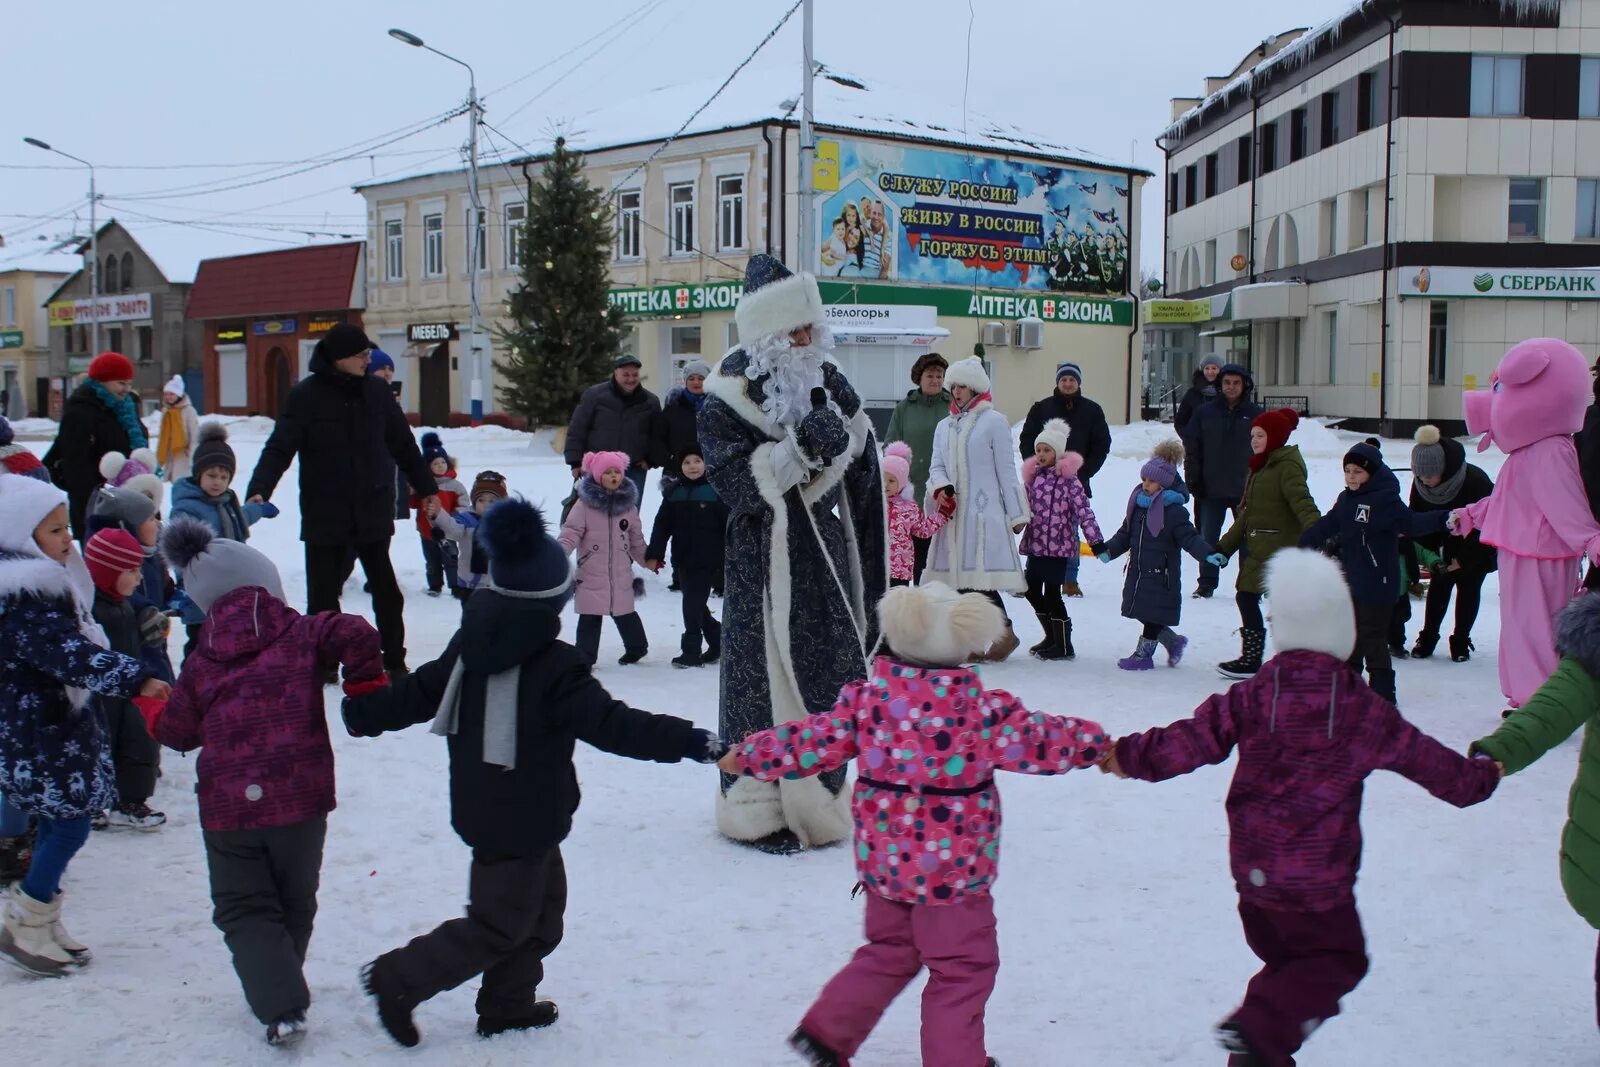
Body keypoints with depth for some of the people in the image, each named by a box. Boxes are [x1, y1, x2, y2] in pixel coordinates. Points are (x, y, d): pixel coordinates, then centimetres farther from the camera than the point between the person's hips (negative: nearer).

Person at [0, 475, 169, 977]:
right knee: (68, 825, -5)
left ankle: (41, 925, 25)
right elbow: (71, 656, -35)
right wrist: (136, 678, -42)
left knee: (57, 826, 15)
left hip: (53, 729, 10)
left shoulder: (41, 585, 10)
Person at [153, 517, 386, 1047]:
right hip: (301, 799, 0)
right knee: (293, 903, 21)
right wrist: (364, 690, -6)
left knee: (244, 910, 10)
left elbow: (179, 731, 11)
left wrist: (154, 715, 33)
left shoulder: (201, 662, 4)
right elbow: (356, 636, -21)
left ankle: (281, 1006, -5)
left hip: (226, 809, 0)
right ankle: (281, 989, 31)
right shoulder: (302, 633, -2)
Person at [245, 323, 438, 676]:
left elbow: (403, 444, 13)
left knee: (386, 592, 9)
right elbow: (279, 448, -11)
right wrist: (259, 489, -26)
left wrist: (427, 487, 20)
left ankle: (394, 660, 21)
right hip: (324, 515, -3)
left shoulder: (377, 391, 3)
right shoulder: (306, 395, -7)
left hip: (372, 511, 3)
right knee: (322, 595, 4)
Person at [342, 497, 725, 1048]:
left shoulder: (470, 646, 0)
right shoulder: (555, 668, -23)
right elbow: (612, 725, -27)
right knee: (502, 924, 6)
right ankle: (399, 980, 10)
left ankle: (509, 1002, 31)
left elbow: (416, 692, 8)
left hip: (484, 810, 8)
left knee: (543, 904, 22)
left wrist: (363, 714, 24)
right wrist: (693, 742, -27)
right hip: (521, 819, -8)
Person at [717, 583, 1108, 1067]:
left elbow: (812, 742, -1)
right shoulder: (981, 708, -16)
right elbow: (1037, 741, -8)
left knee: (888, 952, 23)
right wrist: (1095, 742, 8)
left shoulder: (866, 697, -7)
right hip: (952, 868, -5)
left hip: (883, 860, 5)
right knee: (963, 967, 11)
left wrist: (749, 755, 12)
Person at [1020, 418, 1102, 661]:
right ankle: (1052, 635, 30)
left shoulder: (1067, 478, -10)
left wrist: (1095, 539, -21)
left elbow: (1083, 510, -15)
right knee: (1032, 590, 12)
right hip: (1035, 544, 7)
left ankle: (1064, 646, 9)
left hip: (1058, 545, -7)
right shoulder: (1034, 476, 10)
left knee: (1052, 593, -4)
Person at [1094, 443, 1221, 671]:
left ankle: (1143, 654, 13)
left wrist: (1208, 553, -30)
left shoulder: (1174, 511, -13)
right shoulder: (1138, 505, 8)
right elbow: (1125, 535, 15)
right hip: (1138, 572, 7)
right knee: (1143, 613, 12)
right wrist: (1107, 550, 4)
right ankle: (1174, 642, 30)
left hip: (1161, 575, -7)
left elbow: (1190, 537, -16)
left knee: (1153, 615, 0)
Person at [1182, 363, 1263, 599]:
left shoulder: (1257, 414, 1)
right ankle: (1206, 584, 14)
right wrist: (1194, 480, -2)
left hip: (1244, 489, -1)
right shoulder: (1204, 412, 4)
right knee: (1208, 538, 5)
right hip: (1211, 489, 1)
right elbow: (1191, 447, 5)